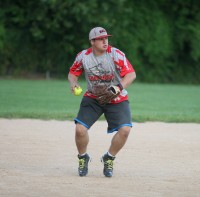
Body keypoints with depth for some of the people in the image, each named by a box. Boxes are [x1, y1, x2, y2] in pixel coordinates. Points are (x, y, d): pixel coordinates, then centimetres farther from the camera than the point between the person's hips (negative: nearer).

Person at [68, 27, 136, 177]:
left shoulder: (116, 54, -16)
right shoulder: (83, 56, -8)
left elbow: (131, 74, -21)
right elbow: (73, 73, 6)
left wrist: (120, 87, -37)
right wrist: (73, 84, -16)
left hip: (117, 100, -1)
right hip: (92, 98, 1)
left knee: (125, 129, -19)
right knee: (80, 129, -15)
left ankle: (109, 159, 7)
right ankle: (83, 158, 15)